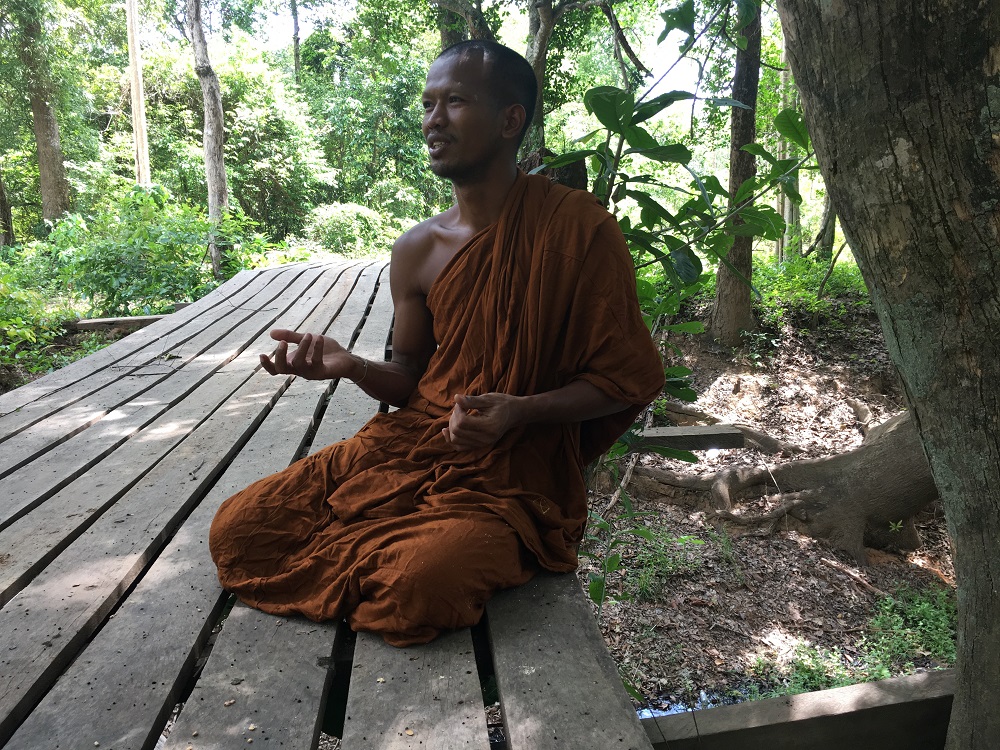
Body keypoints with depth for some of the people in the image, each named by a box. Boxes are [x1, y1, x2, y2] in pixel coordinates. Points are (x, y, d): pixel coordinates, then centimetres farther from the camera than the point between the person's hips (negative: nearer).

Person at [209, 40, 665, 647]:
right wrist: (351, 366, -8)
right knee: (237, 530, -6)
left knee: (421, 583, -31)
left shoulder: (579, 228, -10)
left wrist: (521, 411, -22)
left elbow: (622, 378, -6)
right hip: (412, 444, 5)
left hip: (516, 470, -4)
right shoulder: (417, 252, 4)